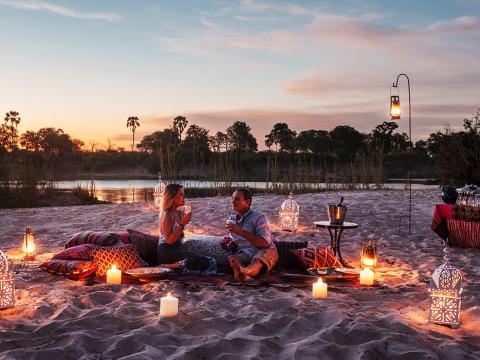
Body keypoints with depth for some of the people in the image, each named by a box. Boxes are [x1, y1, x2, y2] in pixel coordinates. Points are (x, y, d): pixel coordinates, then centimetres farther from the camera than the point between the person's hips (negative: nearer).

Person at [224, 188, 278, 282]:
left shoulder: (259, 217, 2)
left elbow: (265, 243, -11)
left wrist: (241, 231, -16)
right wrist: (230, 244, 5)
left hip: (263, 251, -4)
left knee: (257, 261, -40)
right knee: (232, 259, -32)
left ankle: (244, 271, -74)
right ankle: (244, 274, -66)